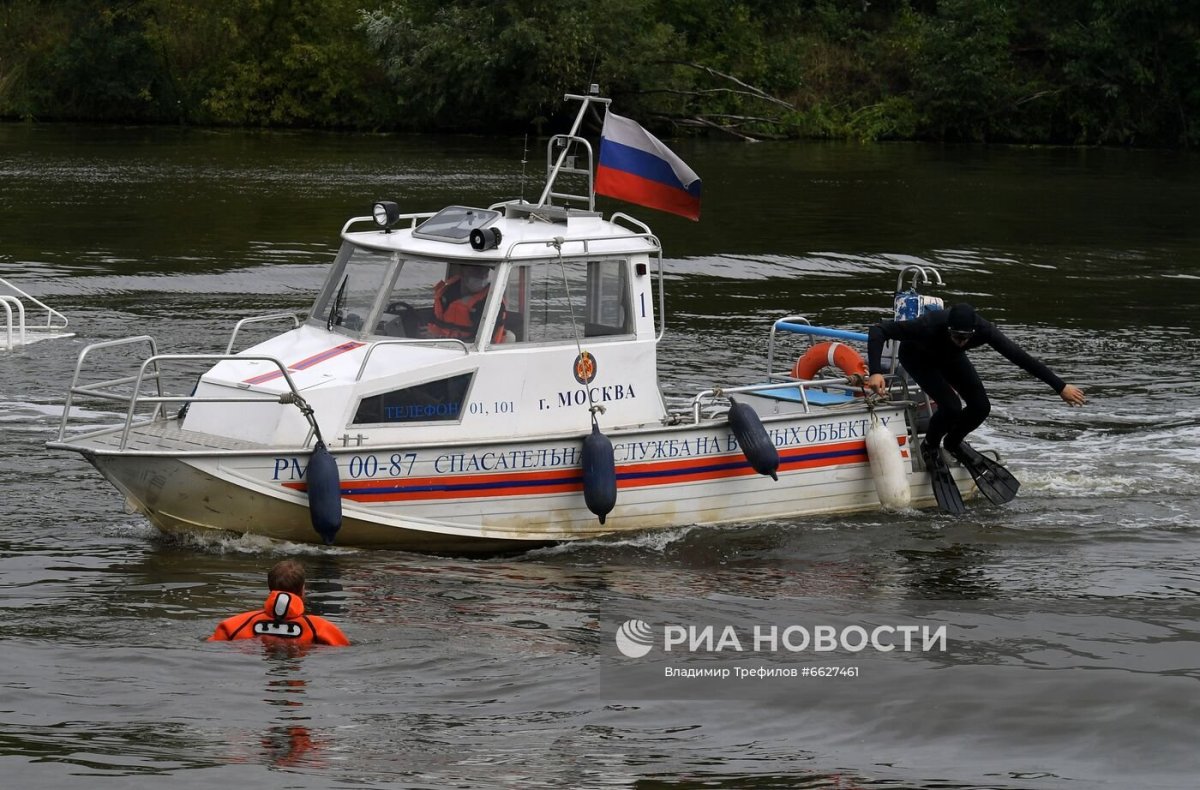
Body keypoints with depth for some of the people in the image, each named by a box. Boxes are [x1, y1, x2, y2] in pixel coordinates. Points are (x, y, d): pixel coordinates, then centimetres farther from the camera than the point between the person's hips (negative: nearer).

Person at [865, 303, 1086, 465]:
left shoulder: (983, 329, -36)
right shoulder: (930, 326, -45)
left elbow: (1020, 357, -30)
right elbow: (878, 330, -43)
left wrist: (1060, 387, -28)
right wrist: (875, 372, -56)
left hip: (949, 358, 4)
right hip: (917, 357, -4)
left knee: (981, 407, -7)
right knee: (951, 407, -23)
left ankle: (952, 443, 24)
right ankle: (929, 448, 8)